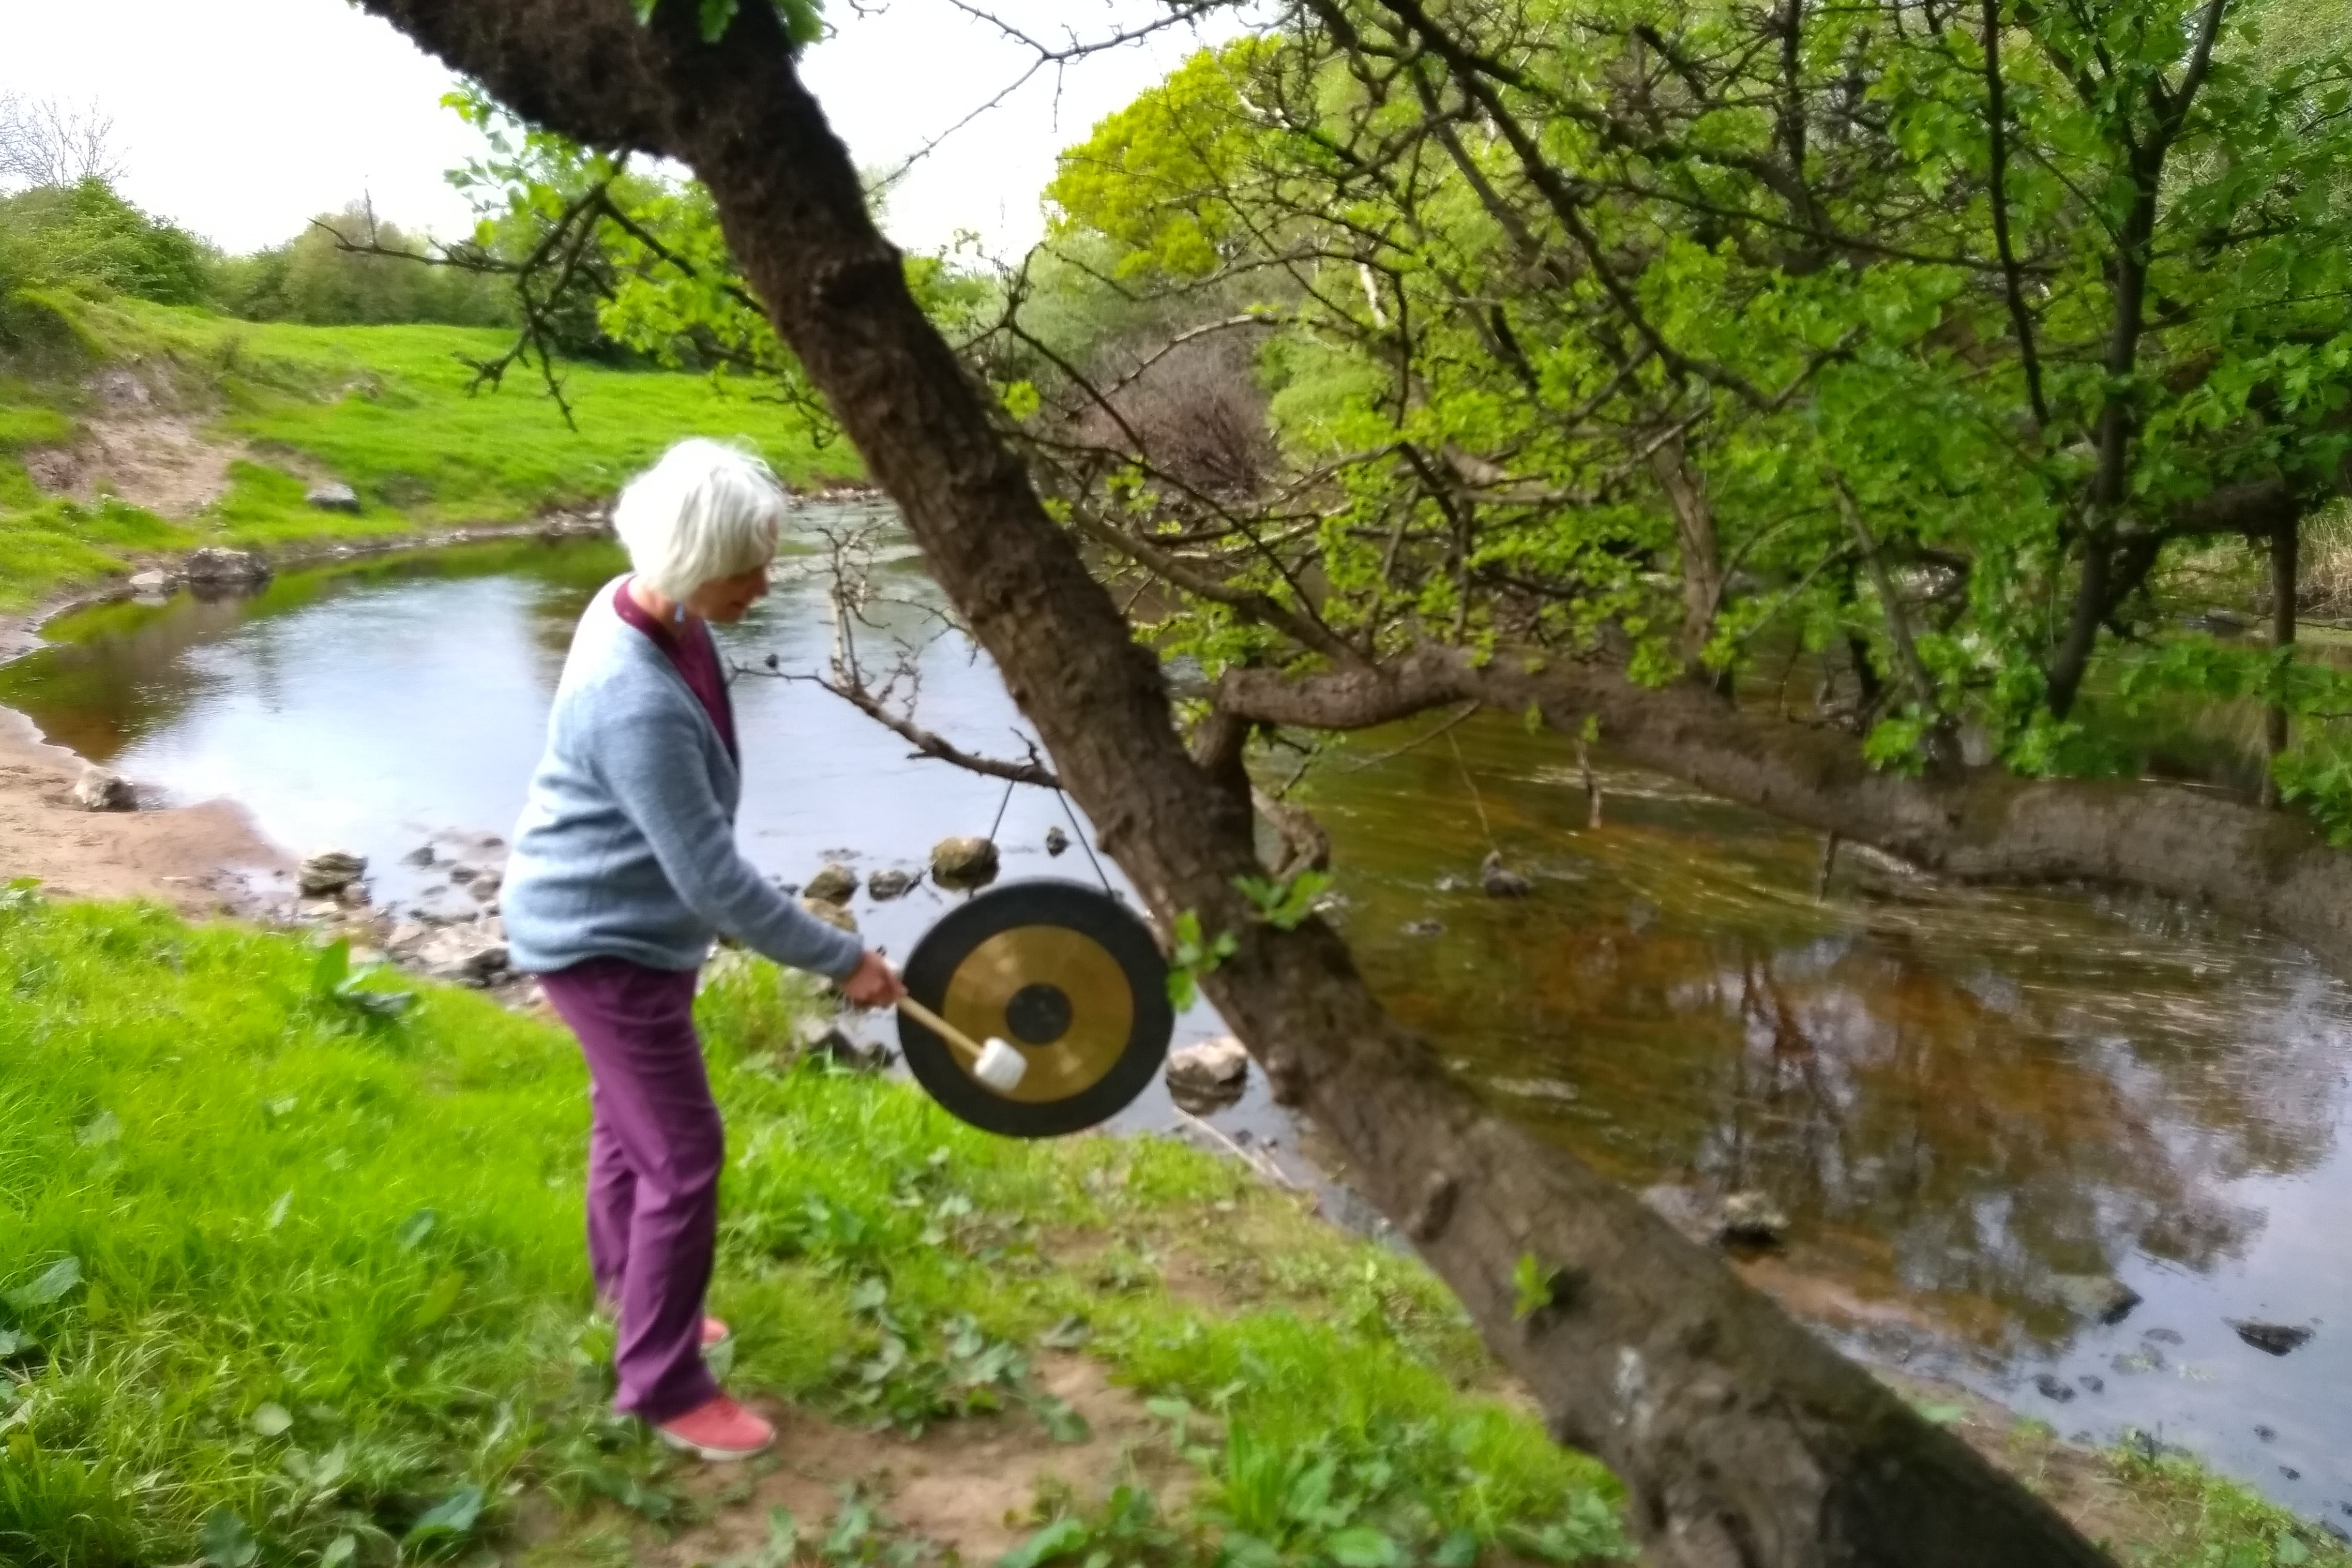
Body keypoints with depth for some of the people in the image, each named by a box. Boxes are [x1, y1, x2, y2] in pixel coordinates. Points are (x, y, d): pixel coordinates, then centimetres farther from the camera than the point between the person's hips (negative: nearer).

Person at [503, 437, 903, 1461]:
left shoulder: (645, 608, -6)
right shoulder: (638, 703, -36)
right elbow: (713, 880, -31)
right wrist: (841, 959, -23)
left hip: (624, 922, 10)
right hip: (602, 940, -10)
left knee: (630, 1116, 26)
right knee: (683, 1156, -2)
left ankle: (630, 1289, 48)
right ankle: (664, 1386, 14)